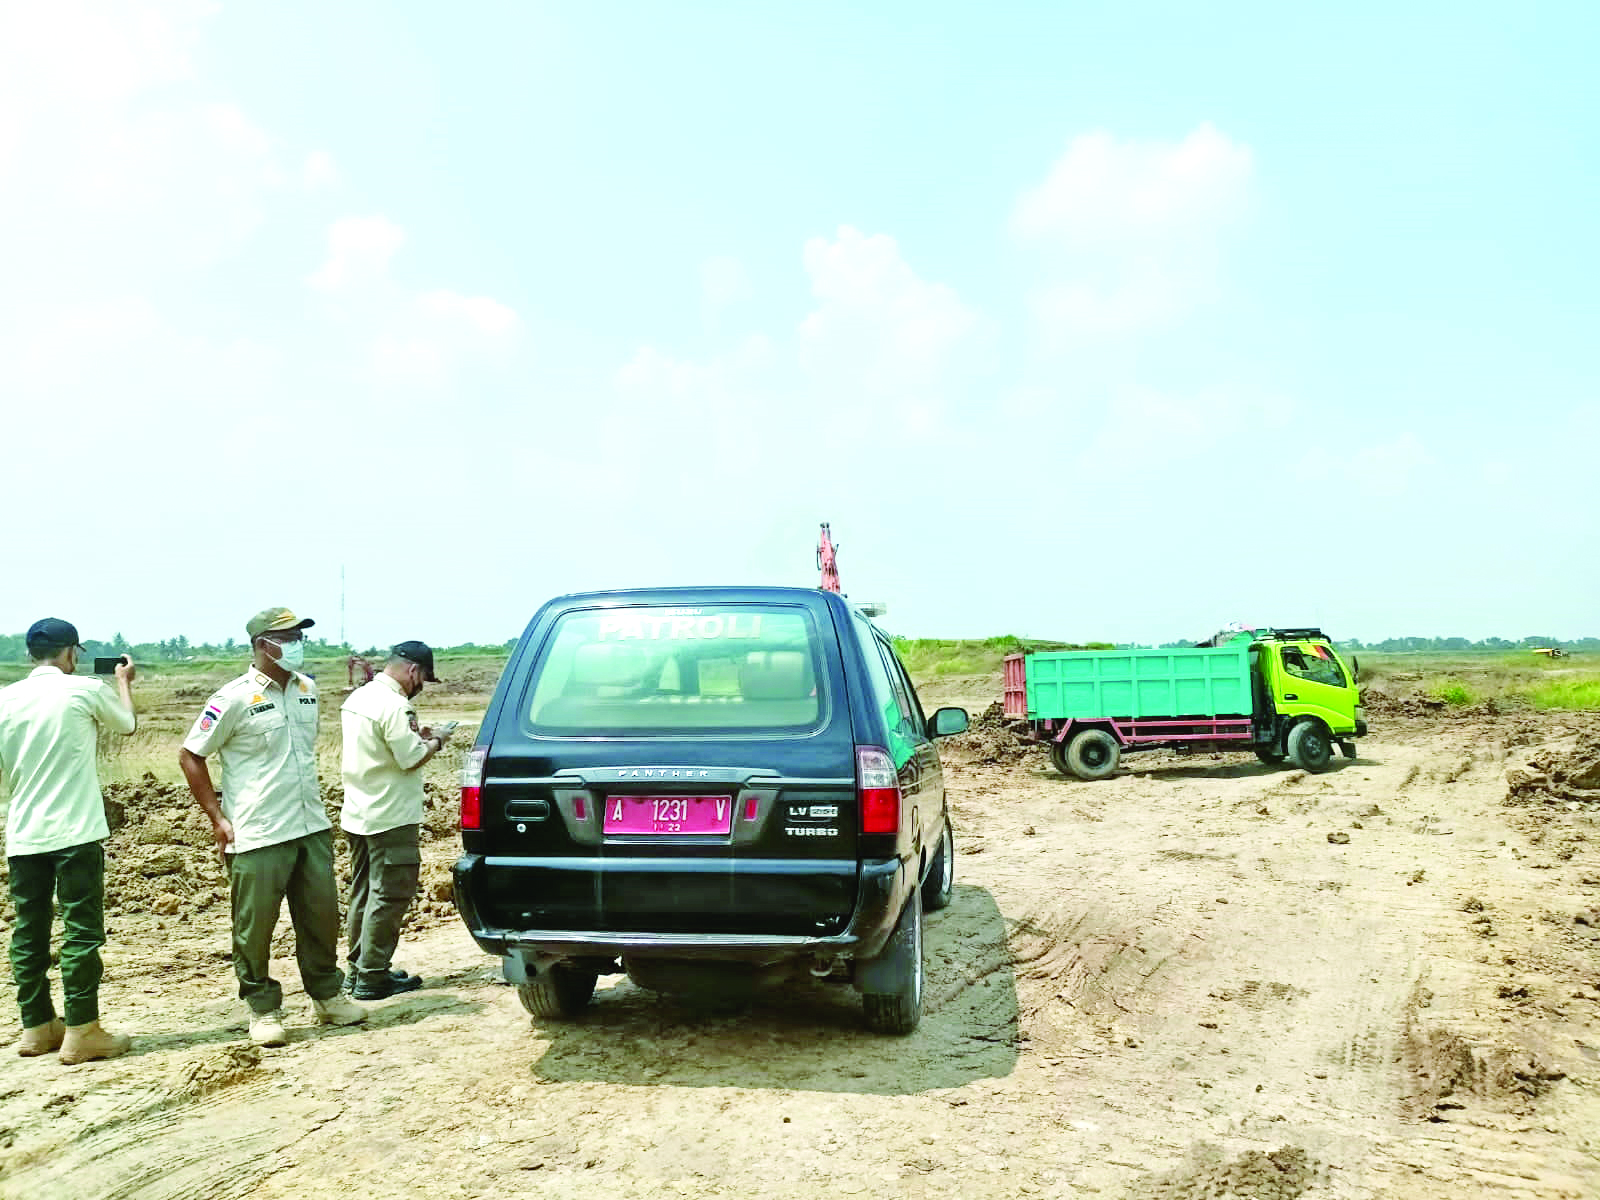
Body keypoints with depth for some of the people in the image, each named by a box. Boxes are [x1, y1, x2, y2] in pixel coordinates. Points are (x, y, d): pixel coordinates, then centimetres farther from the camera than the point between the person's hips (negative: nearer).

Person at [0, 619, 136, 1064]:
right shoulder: (86, 690, -7)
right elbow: (128, 723, 14)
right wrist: (125, 682, 31)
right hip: (75, 833, -5)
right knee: (82, 931, 0)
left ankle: (36, 1027, 22)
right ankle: (81, 1031, 1)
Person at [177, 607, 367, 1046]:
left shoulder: (307, 689, 7)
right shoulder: (234, 698, -12)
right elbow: (190, 755, -6)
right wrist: (218, 819, -8)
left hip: (312, 828, 6)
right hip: (257, 837, -6)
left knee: (321, 916, 13)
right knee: (255, 927, 4)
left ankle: (328, 996, 28)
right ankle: (263, 1009, 20)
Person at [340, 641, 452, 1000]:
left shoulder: (357, 697, 10)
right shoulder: (394, 705, -20)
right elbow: (411, 759, -21)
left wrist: (414, 737, 12)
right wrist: (434, 742, -4)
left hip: (357, 816, 10)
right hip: (390, 819, -10)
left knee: (363, 894, 17)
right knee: (388, 897, -1)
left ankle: (357, 968, 25)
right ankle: (373, 977, 4)